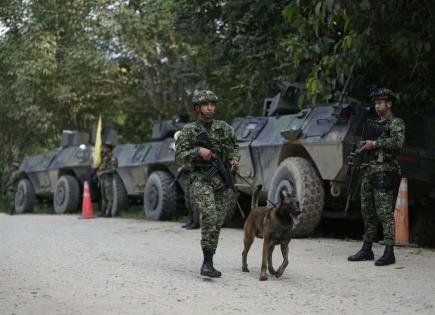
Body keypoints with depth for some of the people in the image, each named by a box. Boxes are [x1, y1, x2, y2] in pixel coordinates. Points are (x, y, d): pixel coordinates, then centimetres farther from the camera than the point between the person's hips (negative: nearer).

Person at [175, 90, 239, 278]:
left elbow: (234, 146, 24)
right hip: (201, 180, -4)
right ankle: (208, 263, -20)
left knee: (216, 223, 5)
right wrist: (198, 151, -17)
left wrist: (234, 159, 4)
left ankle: (207, 264, 19)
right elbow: (179, 158, -2)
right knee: (209, 217, -24)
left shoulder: (224, 128, 10)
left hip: (223, 179, 4)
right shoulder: (189, 131, 2)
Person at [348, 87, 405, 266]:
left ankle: (389, 252, -10)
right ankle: (367, 250, 16)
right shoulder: (374, 124, 21)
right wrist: (363, 145, 9)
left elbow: (398, 142, -19)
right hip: (368, 171, 8)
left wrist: (374, 143, -17)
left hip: (384, 173, -8)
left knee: (385, 213, -10)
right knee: (368, 213, 10)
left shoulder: (396, 123, -2)